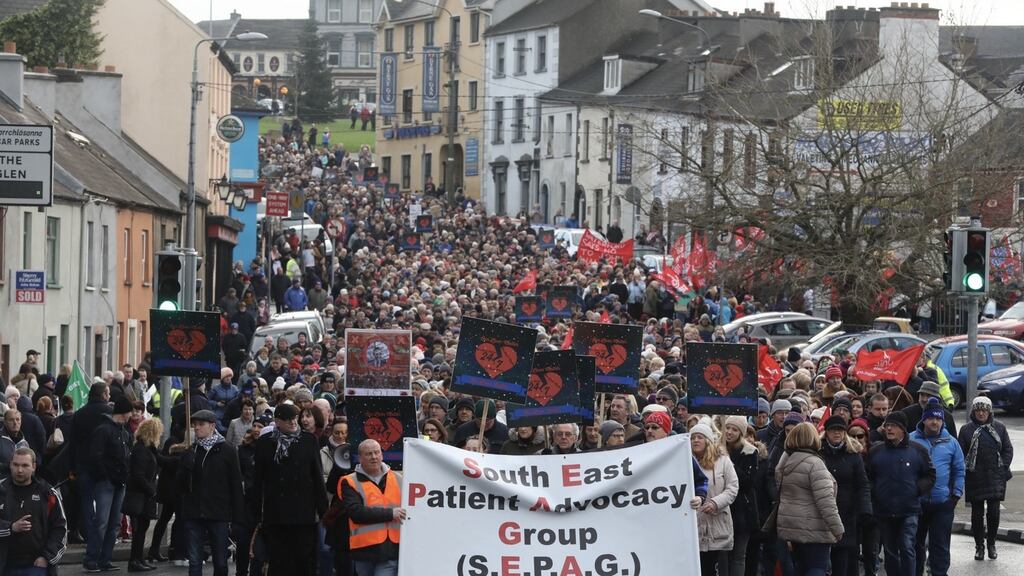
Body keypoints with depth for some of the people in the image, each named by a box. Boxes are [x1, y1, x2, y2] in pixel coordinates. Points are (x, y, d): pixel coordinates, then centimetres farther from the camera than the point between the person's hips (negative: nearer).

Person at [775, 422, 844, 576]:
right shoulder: (814, 463, -17)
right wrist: (837, 528, -17)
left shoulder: (784, 462, 9)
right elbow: (825, 501, -21)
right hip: (813, 529, -8)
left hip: (790, 526, 8)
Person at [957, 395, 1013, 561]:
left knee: (993, 511, -3)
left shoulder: (999, 428, 6)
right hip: (975, 478, 0)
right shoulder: (967, 430, 2)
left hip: (995, 478, 0)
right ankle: (979, 546, 12)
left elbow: (1008, 449, 10)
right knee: (977, 513, 3)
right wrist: (964, 471, -7)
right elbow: (960, 453, 3)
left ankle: (991, 544, 13)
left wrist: (1003, 468, -1)